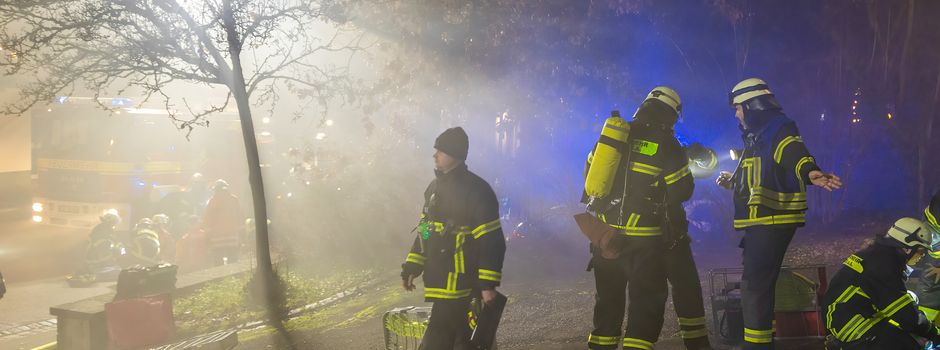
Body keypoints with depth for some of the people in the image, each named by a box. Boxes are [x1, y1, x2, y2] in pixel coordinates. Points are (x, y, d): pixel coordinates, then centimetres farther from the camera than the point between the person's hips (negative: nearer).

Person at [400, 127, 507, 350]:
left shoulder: (476, 190, -13)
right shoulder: (435, 187, 13)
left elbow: (492, 241, -17)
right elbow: (425, 231, 22)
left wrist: (488, 284, -20)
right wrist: (411, 268, 16)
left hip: (460, 285, -8)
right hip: (439, 281, 8)